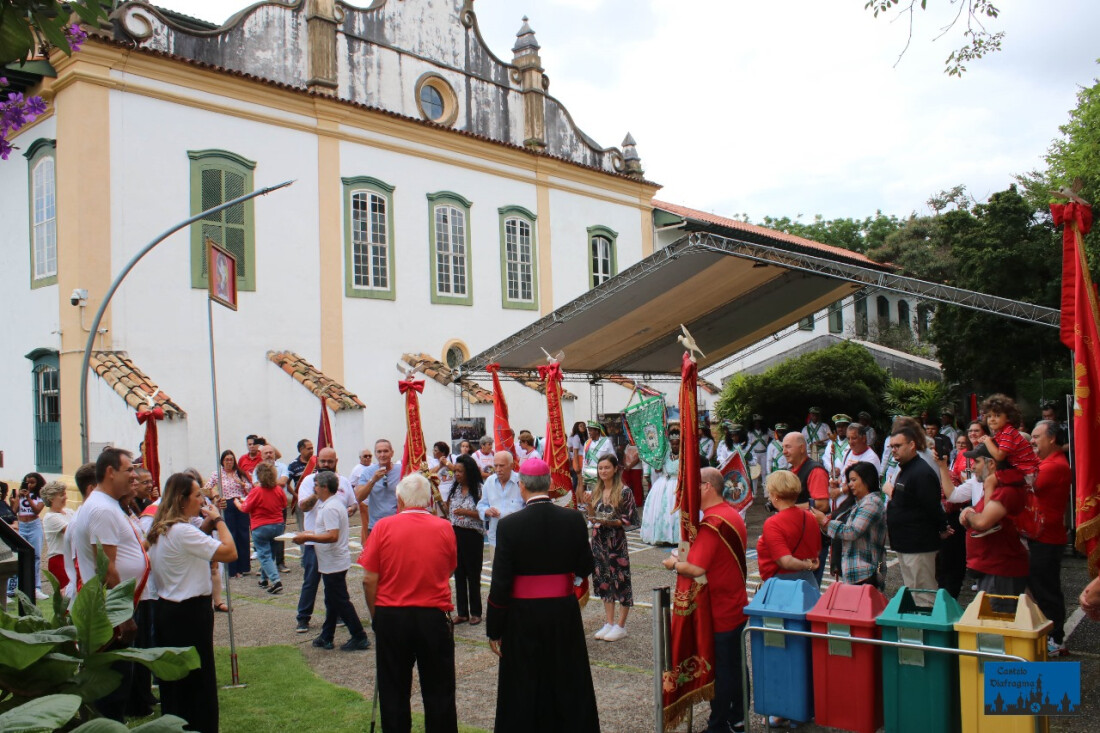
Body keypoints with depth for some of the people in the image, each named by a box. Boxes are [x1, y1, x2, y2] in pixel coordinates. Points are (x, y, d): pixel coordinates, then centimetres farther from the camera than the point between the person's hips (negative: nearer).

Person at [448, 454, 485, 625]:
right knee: (459, 574, 10)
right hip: (456, 534, 6)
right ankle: (462, 612, 18)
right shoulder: (455, 489, 9)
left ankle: (475, 612, 16)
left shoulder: (478, 489, -9)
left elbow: (483, 514, -13)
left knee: (473, 575, 4)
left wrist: (466, 512, -21)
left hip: (472, 535, -6)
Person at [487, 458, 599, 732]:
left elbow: (500, 583, -12)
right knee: (568, 685, 16)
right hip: (564, 614, 2)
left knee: (523, 691, 12)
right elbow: (585, 569, 1)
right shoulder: (574, 520, -7)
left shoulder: (510, 525, -14)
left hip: (523, 617, -2)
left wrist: (494, 629, -3)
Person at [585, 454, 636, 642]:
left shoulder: (624, 491, -9)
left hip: (616, 541, -6)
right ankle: (609, 623, 22)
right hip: (598, 540, 6)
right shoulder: (596, 491, 8)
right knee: (602, 581, 11)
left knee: (621, 581, 0)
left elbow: (629, 519, -10)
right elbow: (592, 519, 13)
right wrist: (589, 506, -5)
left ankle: (621, 626, 12)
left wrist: (610, 522, -22)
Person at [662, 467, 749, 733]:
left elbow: (696, 569, -30)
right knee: (736, 665, 19)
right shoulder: (733, 515, 7)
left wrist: (674, 564, -10)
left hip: (719, 612, -9)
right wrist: (684, 559, 8)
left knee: (719, 671, 3)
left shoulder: (711, 523, -24)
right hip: (738, 605, 9)